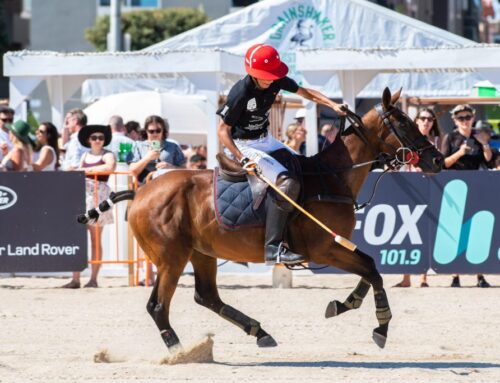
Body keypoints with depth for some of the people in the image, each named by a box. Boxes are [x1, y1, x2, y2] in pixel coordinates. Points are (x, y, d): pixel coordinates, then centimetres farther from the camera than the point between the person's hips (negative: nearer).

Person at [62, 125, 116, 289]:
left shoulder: (107, 155, 1)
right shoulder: (85, 155, 18)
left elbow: (110, 166, -19)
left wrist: (88, 170, -14)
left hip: (97, 196, -4)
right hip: (81, 194, 4)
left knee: (96, 240, -1)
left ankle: (93, 279, 3)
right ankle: (75, 279, -6)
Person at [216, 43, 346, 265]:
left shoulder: (277, 81, -7)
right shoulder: (241, 93, -26)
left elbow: (304, 92, 10)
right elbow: (222, 130, -20)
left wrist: (332, 105, -3)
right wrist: (242, 159, -29)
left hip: (265, 140, 9)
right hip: (243, 145, -9)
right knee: (287, 183, -26)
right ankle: (273, 248, -31)